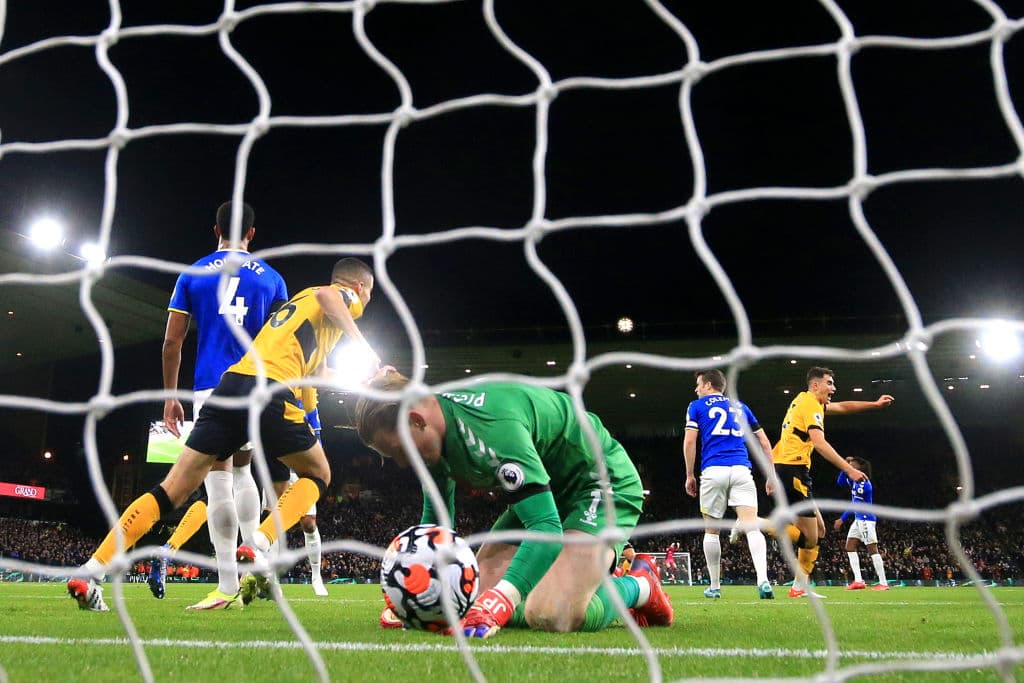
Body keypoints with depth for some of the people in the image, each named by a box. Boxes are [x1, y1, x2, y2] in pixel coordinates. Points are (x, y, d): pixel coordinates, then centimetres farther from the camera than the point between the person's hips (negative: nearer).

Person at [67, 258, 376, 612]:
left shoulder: (299, 297, 37)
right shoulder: (347, 297, 14)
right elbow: (326, 295, -12)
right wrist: (362, 346, -11)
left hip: (231, 384, 7)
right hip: (270, 393, -6)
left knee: (173, 489, 5)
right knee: (317, 475, 15)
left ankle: (89, 572, -2)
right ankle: (258, 546, -8)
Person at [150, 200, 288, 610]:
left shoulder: (192, 275, 7)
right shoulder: (270, 278, 9)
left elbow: (172, 342, 4)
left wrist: (170, 395, 10)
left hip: (211, 387, -2)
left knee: (219, 480, -5)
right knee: (242, 472, 18)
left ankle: (228, 584, -8)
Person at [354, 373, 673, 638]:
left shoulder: (490, 426, -36)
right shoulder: (435, 427, -7)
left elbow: (547, 530, -42)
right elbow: (436, 516, 6)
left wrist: (494, 604, -52)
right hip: (547, 491, 9)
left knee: (547, 617, -28)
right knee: (472, 600, -2)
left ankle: (640, 586, 2)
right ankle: (597, 579, 14)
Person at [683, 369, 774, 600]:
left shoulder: (697, 406, 13)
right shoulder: (740, 406, 22)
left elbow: (689, 442, 2)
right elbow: (764, 443, 20)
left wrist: (690, 475, 9)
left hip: (713, 471, -2)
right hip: (741, 470, 2)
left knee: (711, 531, 11)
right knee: (751, 527, -9)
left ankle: (714, 587, 17)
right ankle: (763, 580, -28)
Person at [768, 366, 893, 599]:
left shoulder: (804, 401, 22)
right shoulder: (811, 405, -9)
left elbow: (842, 407, 36)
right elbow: (819, 443, -22)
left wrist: (874, 404, 36)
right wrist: (849, 469, -23)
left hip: (782, 468, 11)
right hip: (793, 469, -11)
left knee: (818, 527, 14)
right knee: (809, 537, -10)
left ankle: (801, 587, 11)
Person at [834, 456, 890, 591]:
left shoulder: (863, 484, -16)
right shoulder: (854, 481, 10)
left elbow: (855, 505, -16)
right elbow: (840, 482, 23)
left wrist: (842, 519, -13)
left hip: (865, 518, -10)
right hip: (859, 519, 10)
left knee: (872, 549, -10)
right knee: (850, 547, 5)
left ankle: (883, 583, -8)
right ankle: (858, 581, 2)